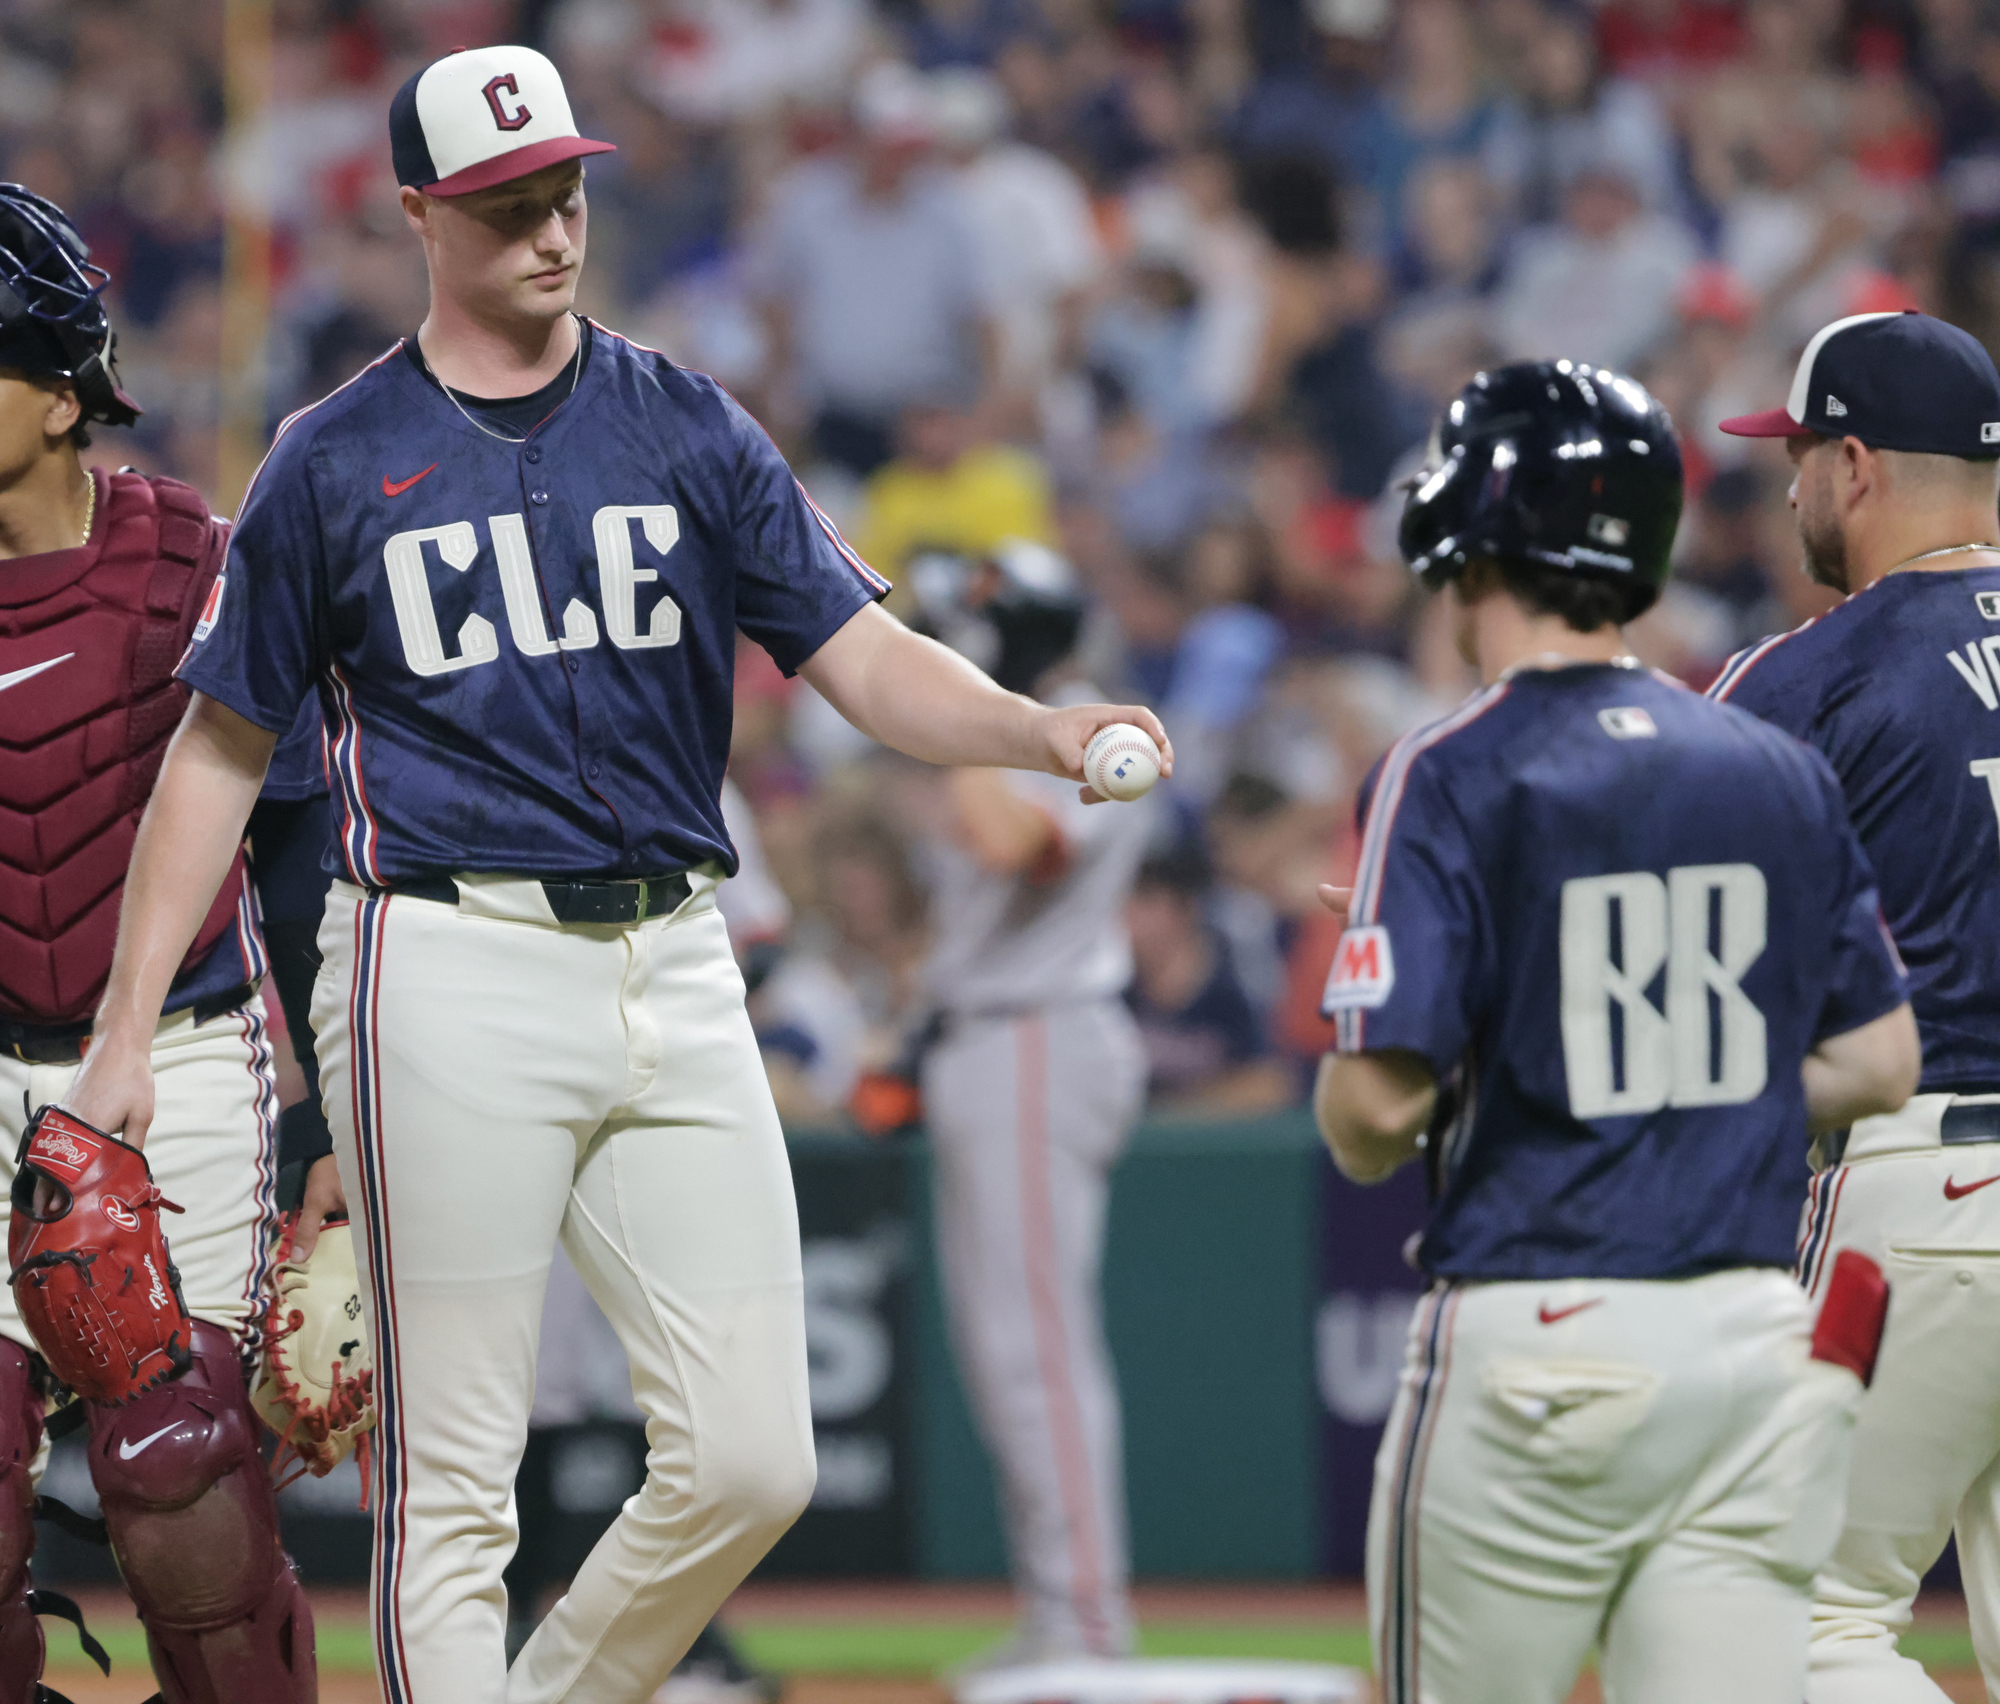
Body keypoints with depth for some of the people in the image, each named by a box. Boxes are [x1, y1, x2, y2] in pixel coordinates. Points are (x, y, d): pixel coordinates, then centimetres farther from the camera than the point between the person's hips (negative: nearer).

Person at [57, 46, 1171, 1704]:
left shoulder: (686, 428, 11)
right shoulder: (333, 461, 5)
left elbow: (865, 658, 4)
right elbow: (223, 745, 10)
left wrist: (1042, 730, -16)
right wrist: (128, 1020, 4)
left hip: (673, 972, 3)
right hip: (449, 975, -3)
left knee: (751, 1460, -3)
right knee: (453, 1488, -4)